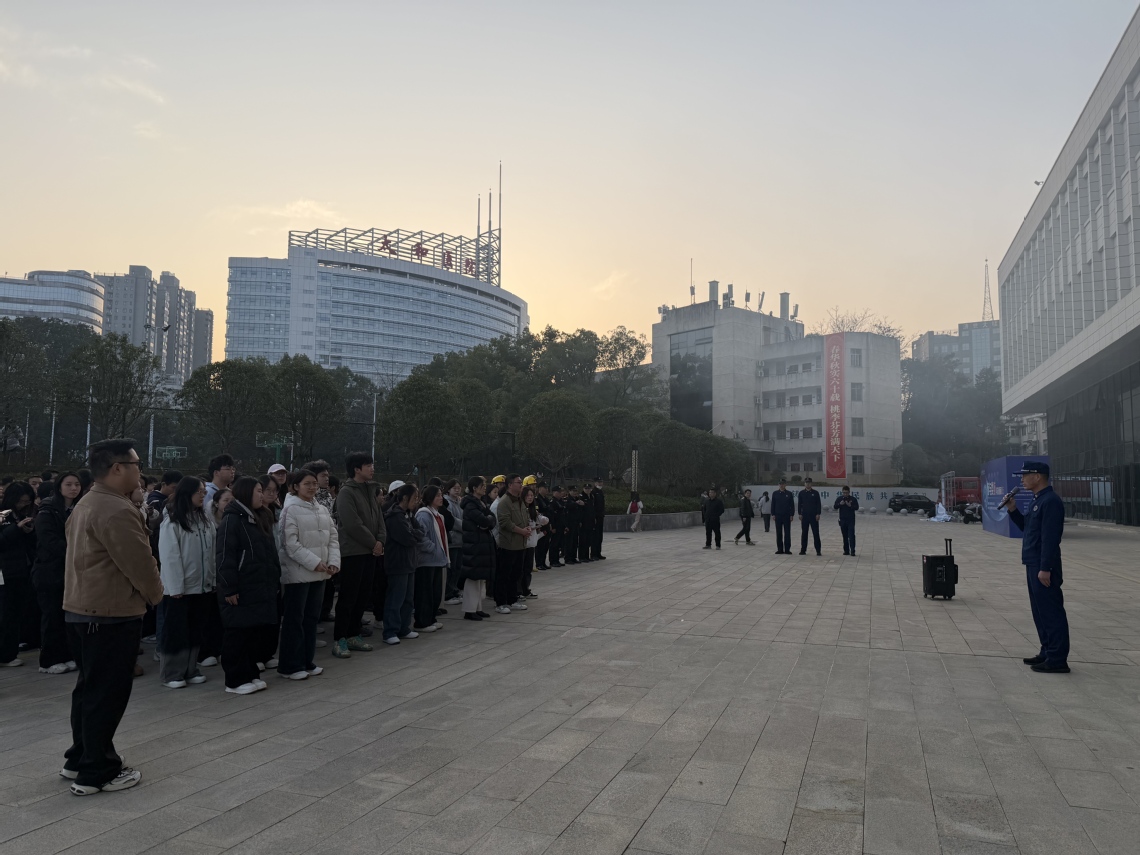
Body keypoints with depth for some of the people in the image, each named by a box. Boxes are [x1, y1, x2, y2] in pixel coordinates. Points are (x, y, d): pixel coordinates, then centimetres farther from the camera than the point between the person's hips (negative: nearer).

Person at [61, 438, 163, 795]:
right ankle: (96, 773, 10)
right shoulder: (116, 510, -21)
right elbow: (140, 564, -21)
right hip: (112, 615, -10)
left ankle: (78, 759, 31)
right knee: (107, 694, 0)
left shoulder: (85, 505, 13)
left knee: (89, 688, 20)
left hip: (82, 610, 10)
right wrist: (154, 595, -1)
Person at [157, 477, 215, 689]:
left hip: (202, 585, 6)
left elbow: (212, 552, 9)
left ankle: (191, 670, 23)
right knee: (176, 631, 3)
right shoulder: (172, 521, -10)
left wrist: (213, 579, 4)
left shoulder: (205, 520, 10)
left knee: (196, 631, 13)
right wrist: (175, 586, -17)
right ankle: (172, 674, 13)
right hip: (179, 587, -6)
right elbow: (169, 556, -14)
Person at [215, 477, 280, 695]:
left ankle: (251, 674, 23)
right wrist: (229, 589, -20)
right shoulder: (232, 519, -11)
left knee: (259, 633, 11)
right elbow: (225, 557, -17)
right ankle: (235, 680, 9)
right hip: (241, 591, -9)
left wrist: (275, 582, 17)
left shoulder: (259, 520, 17)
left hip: (261, 589, 9)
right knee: (239, 635, 0)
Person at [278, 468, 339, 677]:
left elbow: (333, 538, 11)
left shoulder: (322, 510, 11)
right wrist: (314, 562, -18)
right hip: (298, 573, -7)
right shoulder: (290, 509, -9)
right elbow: (290, 544, -15)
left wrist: (333, 562, -4)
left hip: (320, 573, 7)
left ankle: (307, 661, 23)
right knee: (294, 619, 1)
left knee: (312, 618, 13)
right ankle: (290, 665, 10)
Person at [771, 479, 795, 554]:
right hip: (778, 515, 1)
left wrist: (791, 515, -4)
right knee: (779, 533, 4)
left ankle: (787, 549, 3)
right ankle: (780, 549, 10)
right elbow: (773, 504, 7)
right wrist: (773, 514, 0)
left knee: (787, 533, -1)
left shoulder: (789, 493, 2)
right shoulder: (775, 493, 5)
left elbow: (792, 505, 2)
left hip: (787, 516, -1)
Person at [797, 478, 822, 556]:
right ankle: (803, 550, 11)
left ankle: (818, 550, 2)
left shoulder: (815, 493, 2)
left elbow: (819, 504, 1)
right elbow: (799, 504, 7)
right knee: (804, 533, 5)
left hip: (814, 516, -2)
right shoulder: (801, 493, 6)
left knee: (816, 533, -1)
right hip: (804, 515, 2)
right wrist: (800, 514, 0)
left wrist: (818, 514, -6)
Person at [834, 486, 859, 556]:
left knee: (851, 535, -9)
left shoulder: (853, 499, -2)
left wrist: (850, 506, -21)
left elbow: (857, 507, -4)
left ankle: (852, 551, -10)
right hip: (842, 520, 3)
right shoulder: (839, 498, 5)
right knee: (845, 536, 7)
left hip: (851, 520, -3)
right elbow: (835, 507, 3)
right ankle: (846, 550, 13)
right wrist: (840, 504, -16)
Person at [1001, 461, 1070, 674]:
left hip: (1043, 567, -10)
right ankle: (1047, 652, 24)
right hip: (1034, 565, 10)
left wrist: (1045, 568, -23)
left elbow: (1050, 538, -21)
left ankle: (1057, 660, 1)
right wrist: (1012, 510, 8)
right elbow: (1026, 527, 22)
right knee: (1040, 612, 16)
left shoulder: (1050, 501, -16)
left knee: (1051, 612, -4)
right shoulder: (1037, 500, 15)